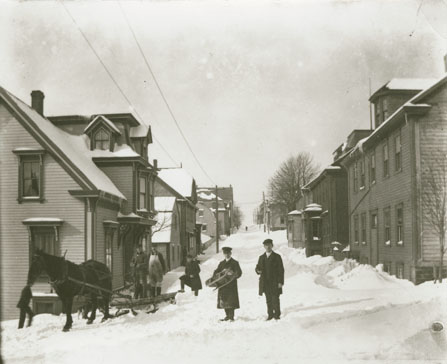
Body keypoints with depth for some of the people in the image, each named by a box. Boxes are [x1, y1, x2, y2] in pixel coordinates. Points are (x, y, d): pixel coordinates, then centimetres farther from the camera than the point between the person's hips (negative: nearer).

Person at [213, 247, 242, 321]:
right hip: (223, 284, 5)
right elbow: (216, 271, 12)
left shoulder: (234, 263, 2)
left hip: (231, 284, -5)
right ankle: (227, 316, 14)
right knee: (224, 300, 5)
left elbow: (239, 273, -7)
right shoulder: (222, 263, 17)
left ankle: (231, 316, -2)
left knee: (231, 300, -7)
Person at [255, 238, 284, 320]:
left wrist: (280, 282, -9)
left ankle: (277, 315, 4)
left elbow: (281, 270, -1)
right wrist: (258, 270, -8)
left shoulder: (277, 257, 2)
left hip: (275, 282, -4)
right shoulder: (261, 257, 14)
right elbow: (257, 267, 18)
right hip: (265, 283, 4)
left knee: (275, 299, -5)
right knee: (268, 300, 6)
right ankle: (270, 315, 13)